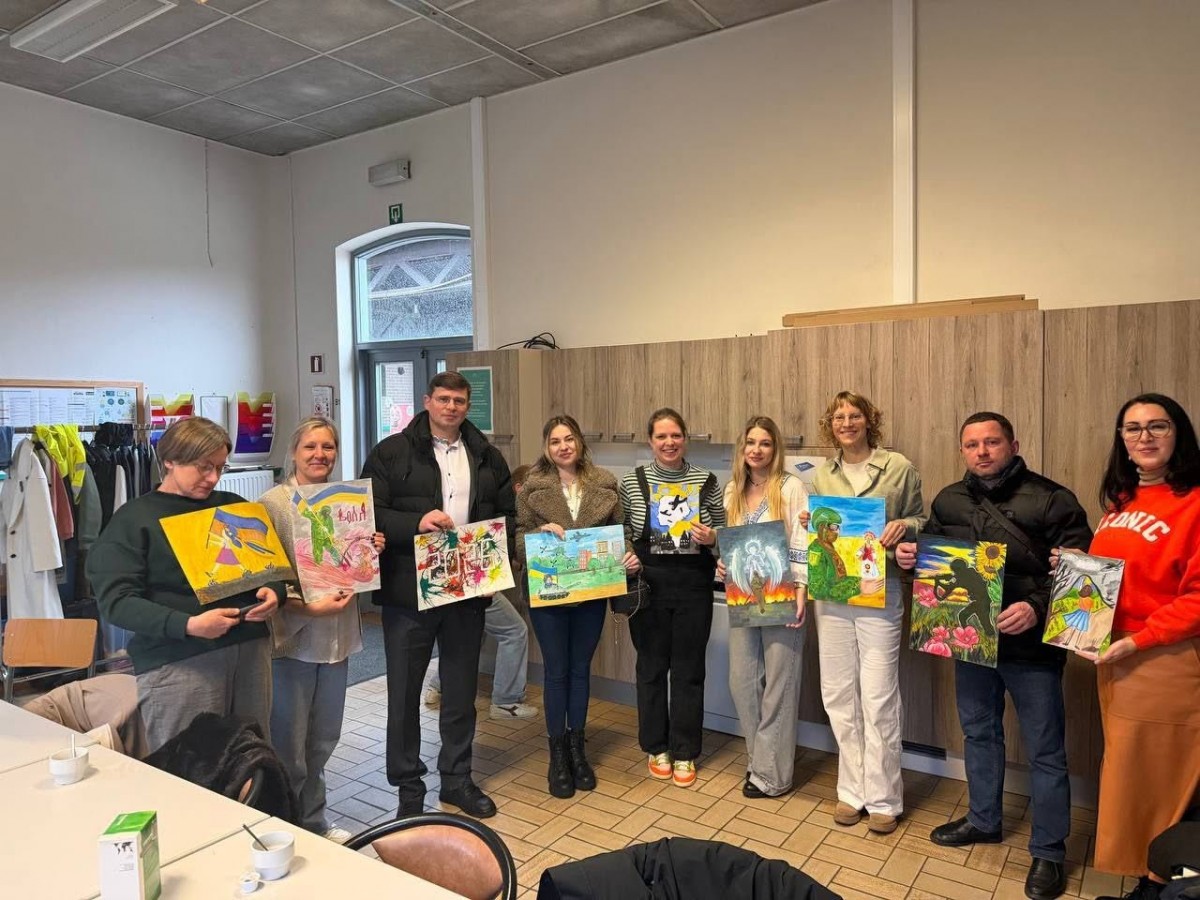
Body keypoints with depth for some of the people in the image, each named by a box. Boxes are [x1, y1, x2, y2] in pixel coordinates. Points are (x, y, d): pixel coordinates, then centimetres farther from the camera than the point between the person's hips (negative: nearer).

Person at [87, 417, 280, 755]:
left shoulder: (234, 506, 14)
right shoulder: (133, 519, 0)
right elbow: (116, 601, -9)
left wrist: (273, 592, -5)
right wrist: (187, 625, -22)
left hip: (250, 648, 4)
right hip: (176, 663, -4)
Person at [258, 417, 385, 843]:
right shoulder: (272, 503, -11)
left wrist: (372, 552, -3)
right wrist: (308, 607, -26)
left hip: (337, 635, 6)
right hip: (291, 636, -6)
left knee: (323, 739, 19)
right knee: (288, 746, 6)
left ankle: (315, 822, 37)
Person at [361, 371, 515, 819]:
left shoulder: (487, 457, 9)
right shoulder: (391, 453, -2)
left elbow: (506, 515, 13)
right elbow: (371, 513, -8)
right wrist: (416, 523, -23)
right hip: (408, 591, -3)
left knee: (462, 689, 15)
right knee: (404, 692, 8)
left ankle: (457, 778, 32)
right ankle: (408, 787, 26)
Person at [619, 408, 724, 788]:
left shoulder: (706, 481, 2)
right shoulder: (632, 482, 0)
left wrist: (712, 538, -12)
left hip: (694, 586, 0)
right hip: (649, 585, 0)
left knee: (688, 669, 8)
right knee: (652, 666, 11)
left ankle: (684, 752, 23)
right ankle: (656, 747, 29)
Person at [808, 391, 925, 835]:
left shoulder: (899, 468, 1)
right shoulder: (822, 474, 11)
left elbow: (920, 521, 7)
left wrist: (903, 526, -14)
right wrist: (807, 527, -2)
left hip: (879, 592, -4)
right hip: (831, 591, 4)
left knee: (878, 698, -1)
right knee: (838, 695, 9)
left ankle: (882, 798, 15)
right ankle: (852, 790, 24)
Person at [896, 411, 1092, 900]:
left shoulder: (1052, 500, -10)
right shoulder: (947, 501, 5)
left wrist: (1037, 607, -28)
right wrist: (909, 556, -5)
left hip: (1031, 645, -5)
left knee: (1045, 750, 8)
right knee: (979, 733, 20)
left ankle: (1048, 851, 25)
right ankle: (983, 820, 40)